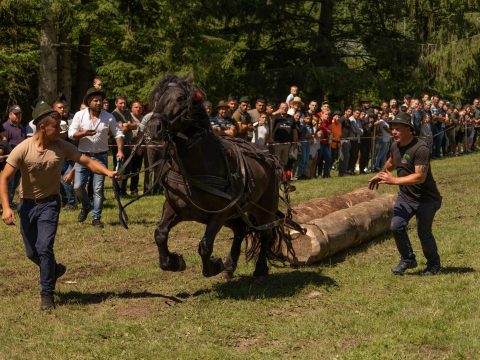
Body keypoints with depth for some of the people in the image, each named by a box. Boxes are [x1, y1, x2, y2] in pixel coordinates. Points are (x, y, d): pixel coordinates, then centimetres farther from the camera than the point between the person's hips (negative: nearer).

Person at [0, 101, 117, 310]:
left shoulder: (61, 147, -11)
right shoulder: (22, 150, -17)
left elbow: (87, 161, -6)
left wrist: (107, 172, -24)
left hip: (50, 203, -1)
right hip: (27, 204, 1)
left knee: (44, 248, -14)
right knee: (32, 252, 9)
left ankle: (47, 294, -1)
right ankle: (55, 269, 40)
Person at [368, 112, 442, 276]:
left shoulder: (420, 149, -26)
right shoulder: (395, 146, 1)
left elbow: (420, 176, -33)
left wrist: (395, 180, -32)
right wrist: (380, 176, 14)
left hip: (426, 199, -7)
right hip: (405, 196, 7)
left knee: (423, 232, 0)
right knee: (396, 226, -6)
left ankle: (433, 263, 26)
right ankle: (408, 259, 14)